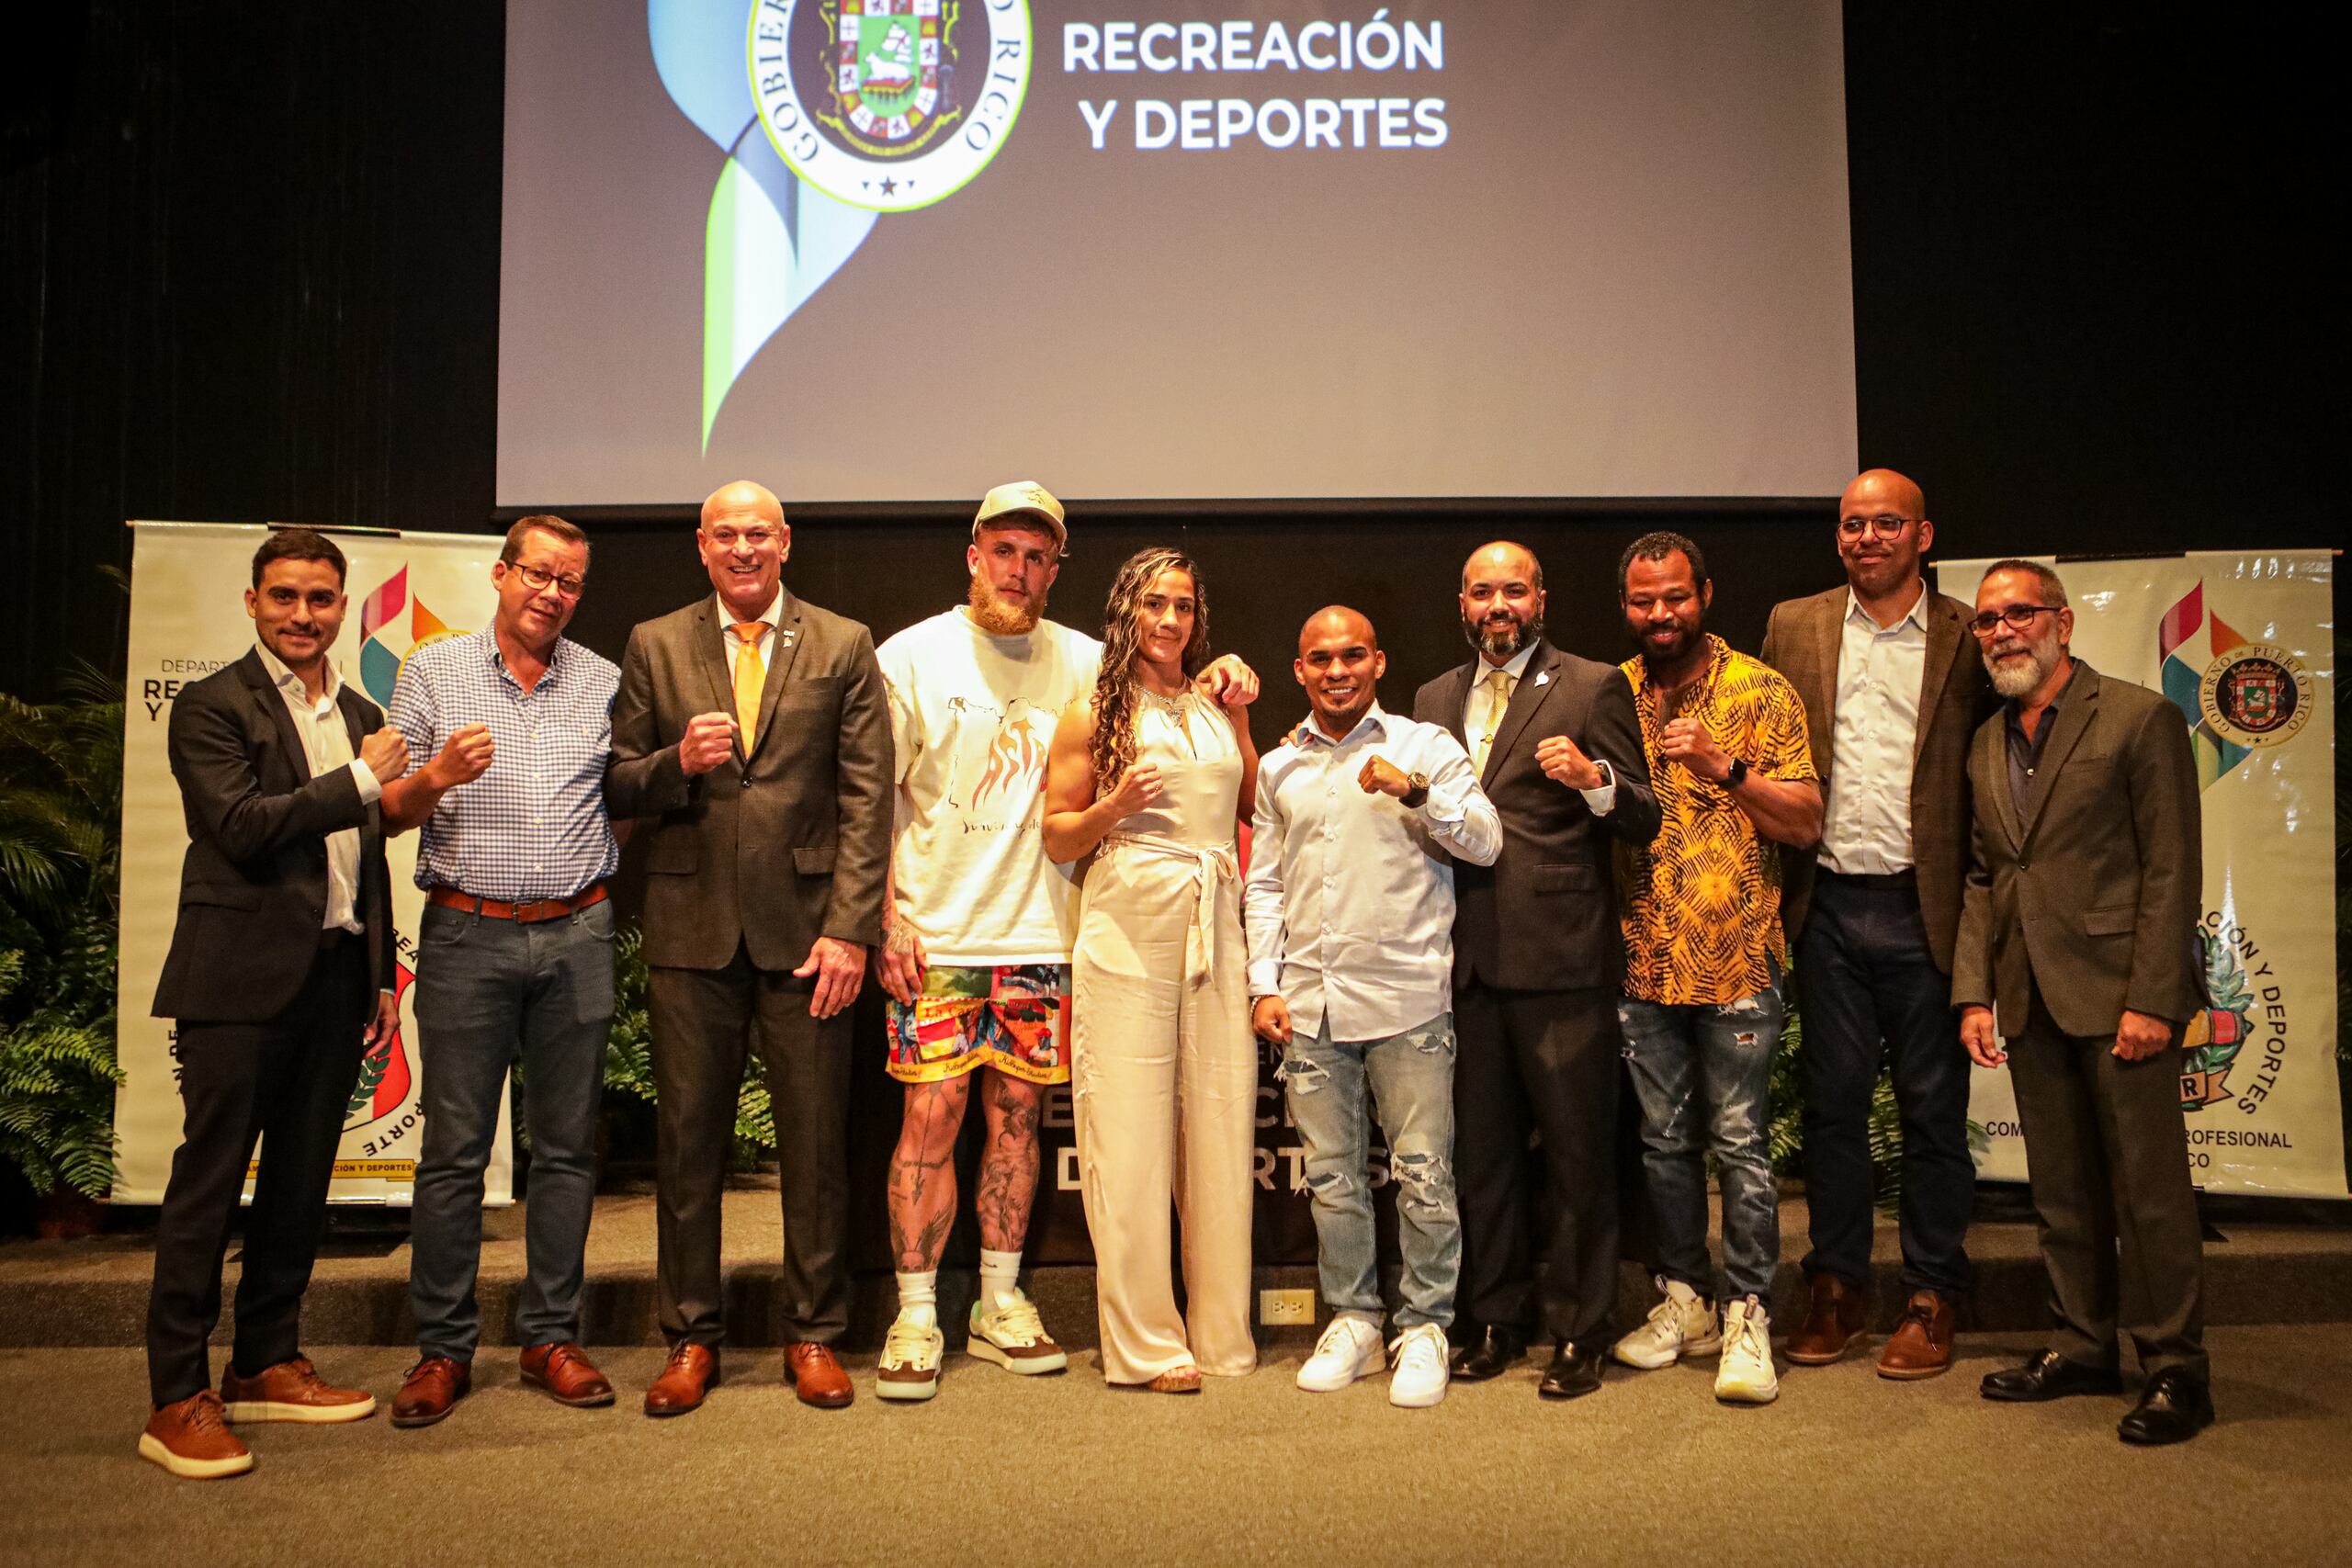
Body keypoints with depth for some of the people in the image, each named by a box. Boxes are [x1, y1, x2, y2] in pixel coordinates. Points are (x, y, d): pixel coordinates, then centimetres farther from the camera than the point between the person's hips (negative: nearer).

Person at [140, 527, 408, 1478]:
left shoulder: (362, 717, 16)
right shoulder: (212, 707, -4)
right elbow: (243, 825, -18)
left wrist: (382, 976, 17)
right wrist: (360, 779, -12)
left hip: (336, 975, 7)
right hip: (244, 978, -6)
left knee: (301, 1182, 13)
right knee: (209, 1179, -2)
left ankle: (265, 1364, 25)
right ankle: (177, 1401, 6)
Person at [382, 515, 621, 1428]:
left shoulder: (604, 682, 11)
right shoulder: (434, 670, 7)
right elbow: (391, 813, 5)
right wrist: (436, 778, -15)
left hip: (576, 937, 2)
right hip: (467, 936, -1)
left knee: (566, 1146, 6)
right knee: (454, 1149, 2)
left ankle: (552, 1338, 17)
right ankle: (443, 1349, 13)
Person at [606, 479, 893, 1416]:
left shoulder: (843, 646, 6)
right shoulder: (654, 647, 10)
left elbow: (867, 798, 1)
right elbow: (615, 788, 10)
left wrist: (850, 927, -7)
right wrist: (677, 762, -12)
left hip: (803, 926, -1)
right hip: (692, 927, 1)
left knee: (815, 1142, 4)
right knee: (687, 1138, 6)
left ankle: (814, 1335, 19)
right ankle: (691, 1339, 21)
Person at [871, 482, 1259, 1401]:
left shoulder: (1084, 663, 8)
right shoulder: (912, 656, 1)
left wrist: (1221, 679, -3)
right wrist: (887, 919, -7)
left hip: (1039, 937, 3)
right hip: (936, 936, -3)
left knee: (1018, 1116, 9)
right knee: (930, 1117, -3)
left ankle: (1000, 1305, 22)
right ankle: (915, 1316, 10)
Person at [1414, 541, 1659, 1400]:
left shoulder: (1593, 687, 1)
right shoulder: (1435, 699, 16)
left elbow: (1643, 821, -4)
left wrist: (1594, 778, -21)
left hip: (1561, 958, -4)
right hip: (1468, 959, 5)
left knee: (1578, 1153, 2)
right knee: (1481, 1151, 13)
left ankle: (1578, 1333, 16)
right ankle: (1493, 1319, 26)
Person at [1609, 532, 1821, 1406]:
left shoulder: (1760, 694, -1)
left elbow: (1805, 823, -5)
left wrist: (1723, 766, -17)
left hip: (1736, 958, -3)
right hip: (1643, 962, 4)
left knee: (1738, 1143, -1)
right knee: (1664, 1139, 12)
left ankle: (1748, 1316, 11)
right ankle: (1685, 1299, 26)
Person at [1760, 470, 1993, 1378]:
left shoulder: (1967, 637, 1)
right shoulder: (1795, 627, 8)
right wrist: (1777, 881, 3)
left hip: (1923, 905, -2)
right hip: (1828, 903, 2)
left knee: (1932, 1107, 7)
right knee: (1832, 1102, 10)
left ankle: (1931, 1298, 20)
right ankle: (1837, 1287, 22)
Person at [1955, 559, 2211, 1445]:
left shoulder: (2139, 720, -5)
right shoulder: (1984, 747, 13)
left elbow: (2173, 870, -9)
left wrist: (2151, 1000, -15)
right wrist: (1974, 993, 5)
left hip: (2118, 993, -6)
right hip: (2032, 1000, 6)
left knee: (2150, 1188, 0)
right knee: (2061, 1190, 13)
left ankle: (2176, 1370, 12)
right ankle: (2083, 1347, 26)